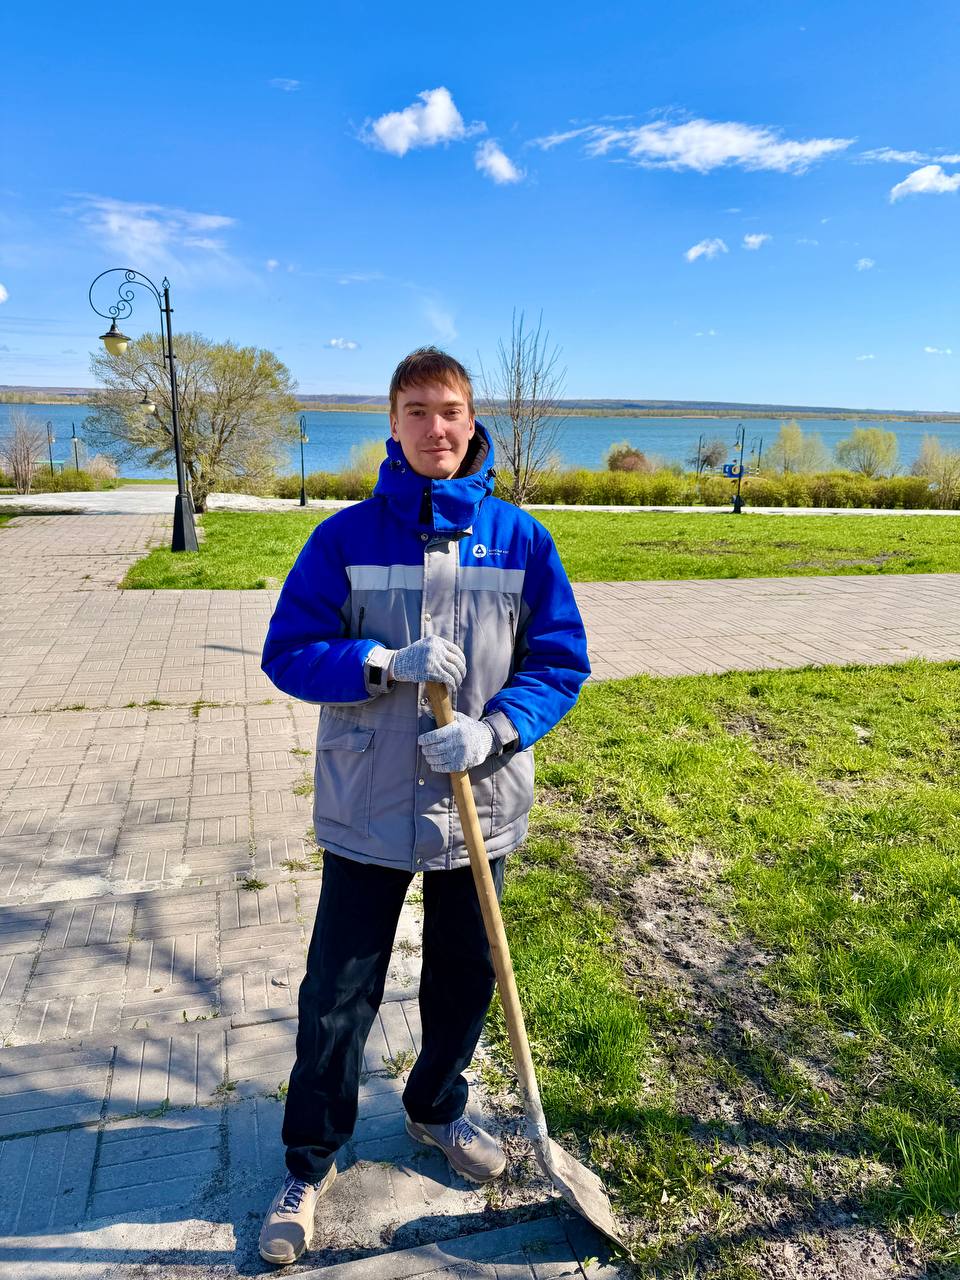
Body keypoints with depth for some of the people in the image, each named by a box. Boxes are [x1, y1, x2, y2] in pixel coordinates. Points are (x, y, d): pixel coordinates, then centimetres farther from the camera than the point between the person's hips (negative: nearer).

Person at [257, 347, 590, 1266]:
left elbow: (562, 662, -3)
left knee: (465, 981, 20)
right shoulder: (347, 535, -6)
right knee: (338, 995, 9)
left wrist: (494, 729, -19)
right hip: (367, 811, -1)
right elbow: (287, 652, -7)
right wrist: (386, 664, -23)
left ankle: (436, 1111, 49)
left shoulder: (519, 538, -4)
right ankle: (311, 1160, 35)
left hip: (482, 807, 2)